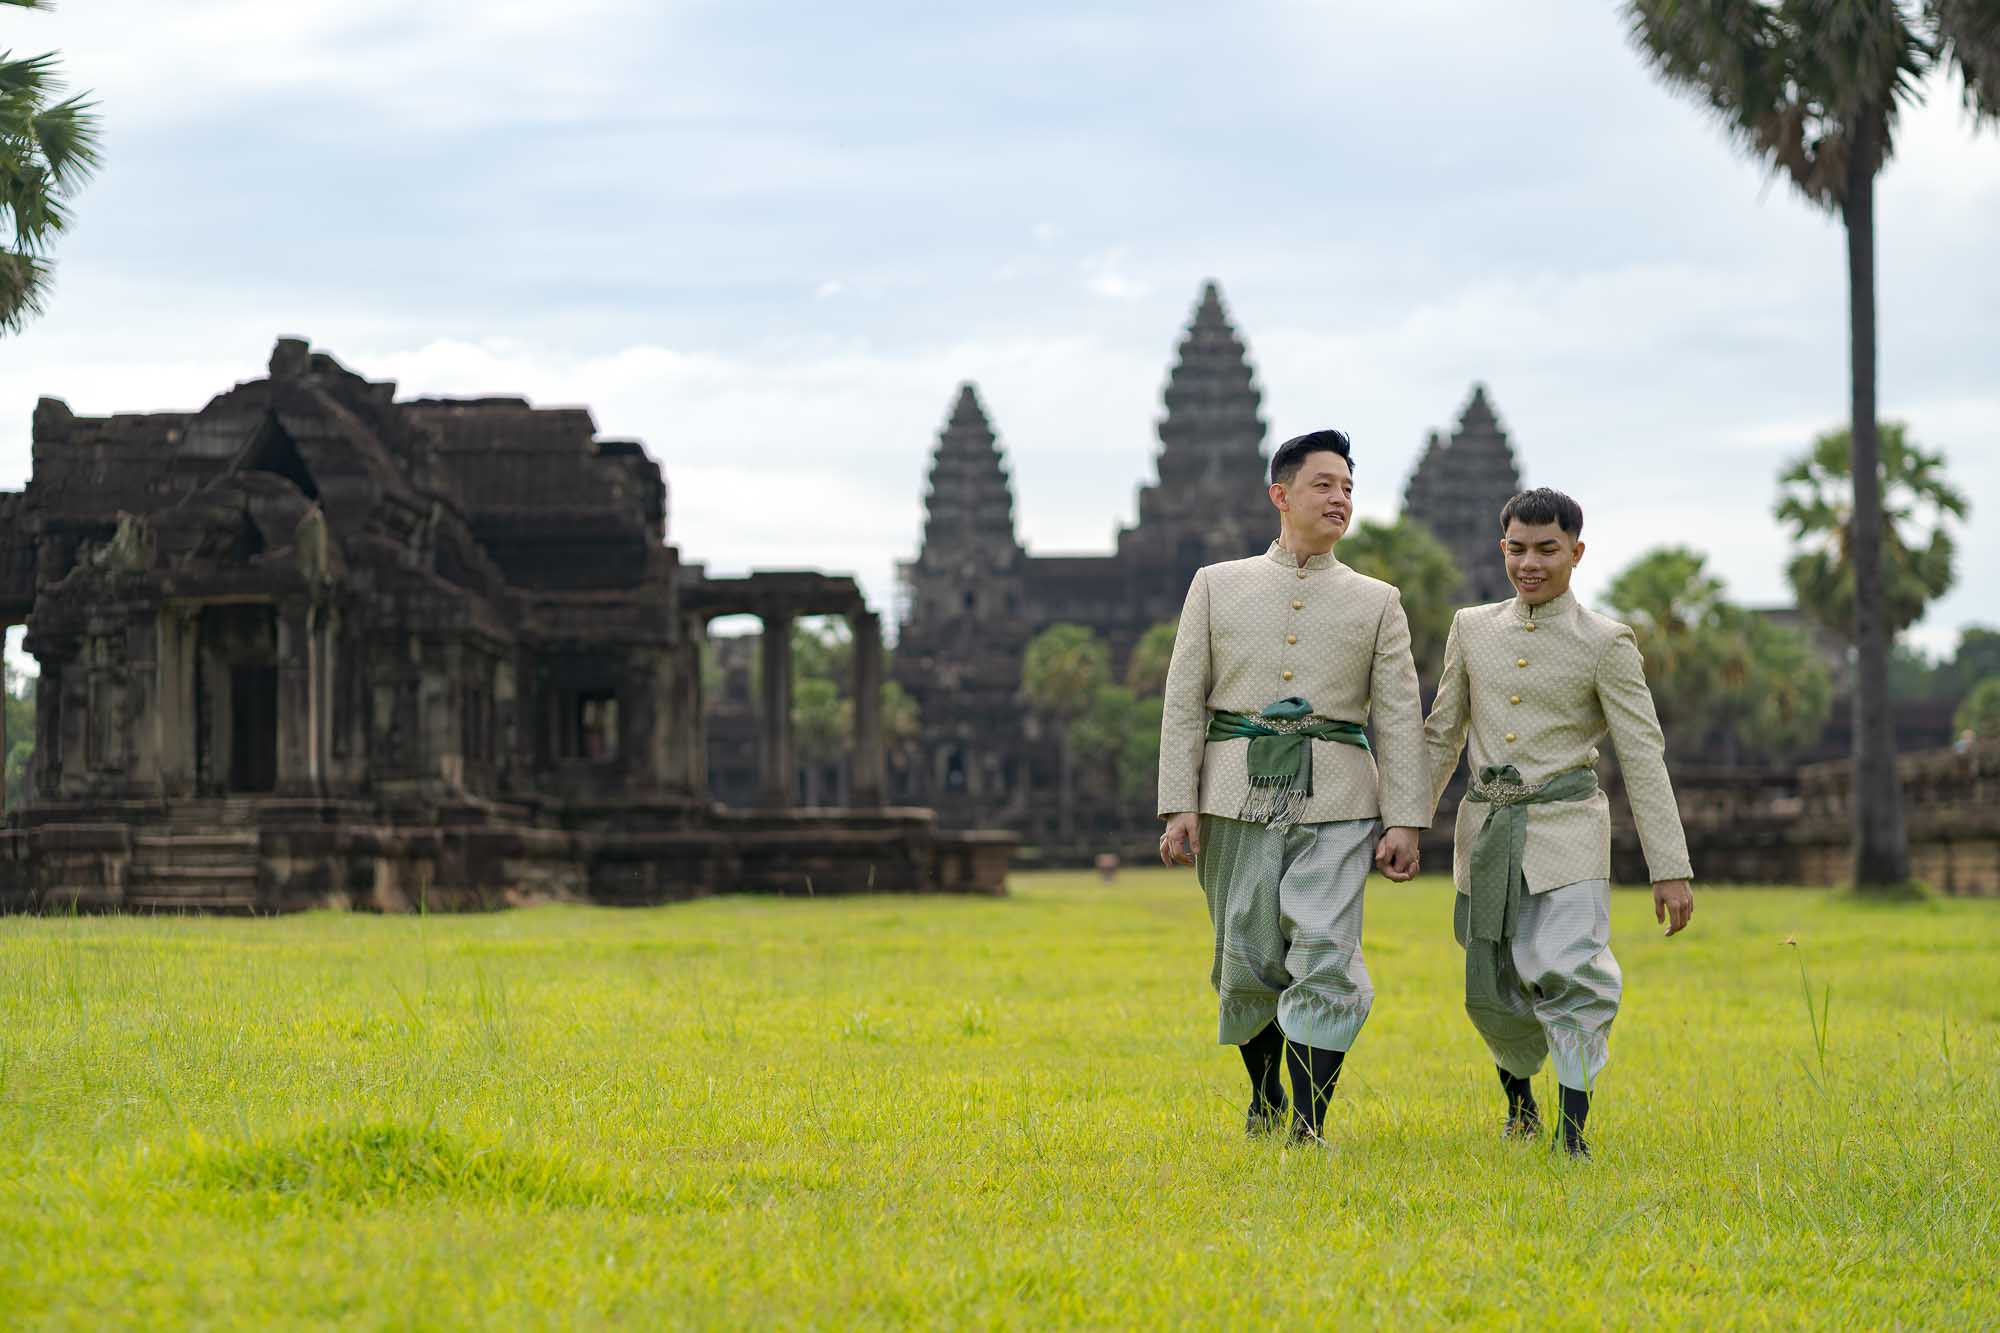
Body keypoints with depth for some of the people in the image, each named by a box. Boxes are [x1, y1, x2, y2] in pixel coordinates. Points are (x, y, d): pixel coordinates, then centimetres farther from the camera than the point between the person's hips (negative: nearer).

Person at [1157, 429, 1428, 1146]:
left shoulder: (1377, 602, 12)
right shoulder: (1217, 585, 11)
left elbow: (1399, 717, 7)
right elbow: (1183, 702, 8)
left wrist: (1405, 820, -2)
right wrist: (1179, 806, -1)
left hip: (1335, 804, -1)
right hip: (1239, 797, 1)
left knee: (1326, 957, -13)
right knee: (1247, 962, 5)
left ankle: (1309, 1126, -12)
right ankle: (1264, 1101, 28)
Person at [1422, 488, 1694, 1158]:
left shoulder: (1605, 643, -4)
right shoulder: (1473, 628, 8)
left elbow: (1643, 758, -5)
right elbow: (1441, 735, 16)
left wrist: (1670, 869, -9)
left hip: (1564, 830, -4)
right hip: (1487, 832, 4)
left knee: (1569, 972, -20)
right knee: (1492, 993, 10)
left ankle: (1573, 1127, -16)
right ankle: (1518, 1093, 38)